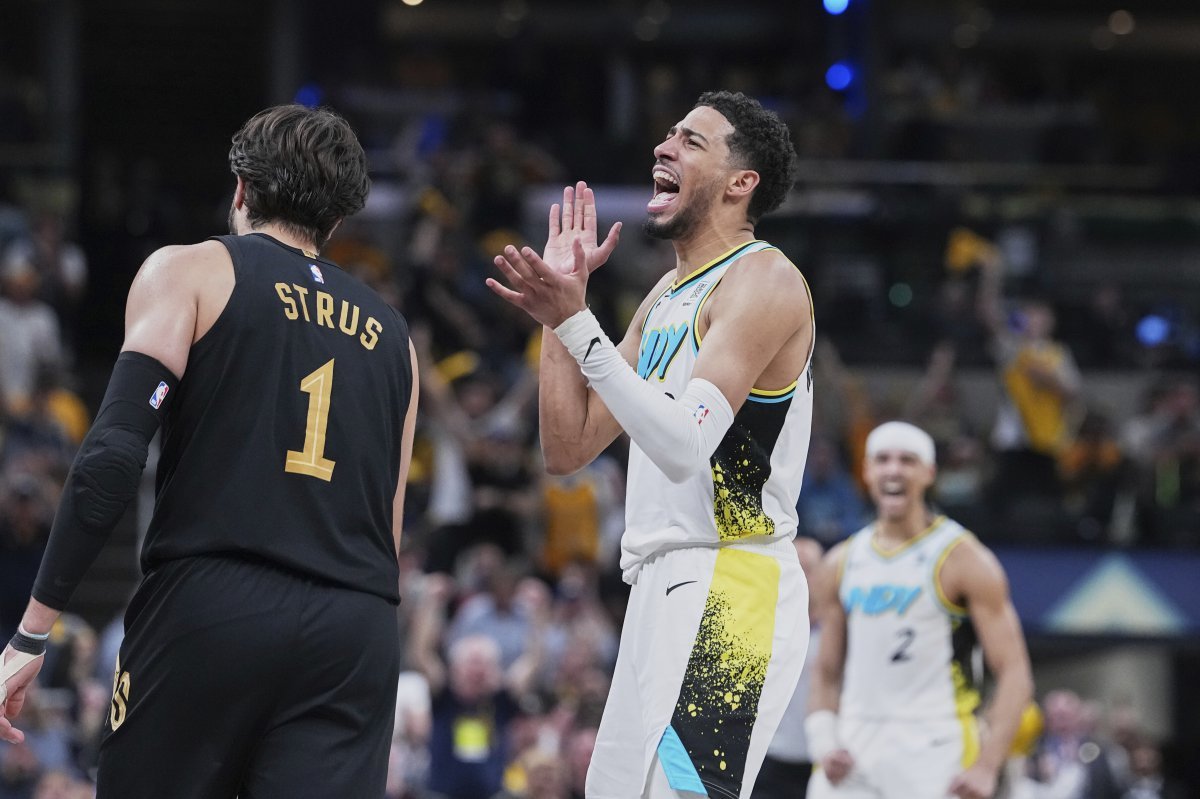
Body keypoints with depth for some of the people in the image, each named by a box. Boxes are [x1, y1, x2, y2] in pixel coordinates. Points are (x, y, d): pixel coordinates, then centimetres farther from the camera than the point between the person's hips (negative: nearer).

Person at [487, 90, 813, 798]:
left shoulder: (763, 281, -9)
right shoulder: (668, 296, 20)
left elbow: (684, 446, -21)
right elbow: (569, 448, 18)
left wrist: (574, 322, -23)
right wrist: (558, 303, 14)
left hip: (728, 590, -10)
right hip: (662, 590, 10)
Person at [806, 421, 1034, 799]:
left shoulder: (964, 561, -3)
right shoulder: (840, 566, 13)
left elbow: (1014, 675, -7)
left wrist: (986, 767, -18)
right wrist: (824, 746, 0)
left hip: (933, 754, -5)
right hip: (854, 752, 5)